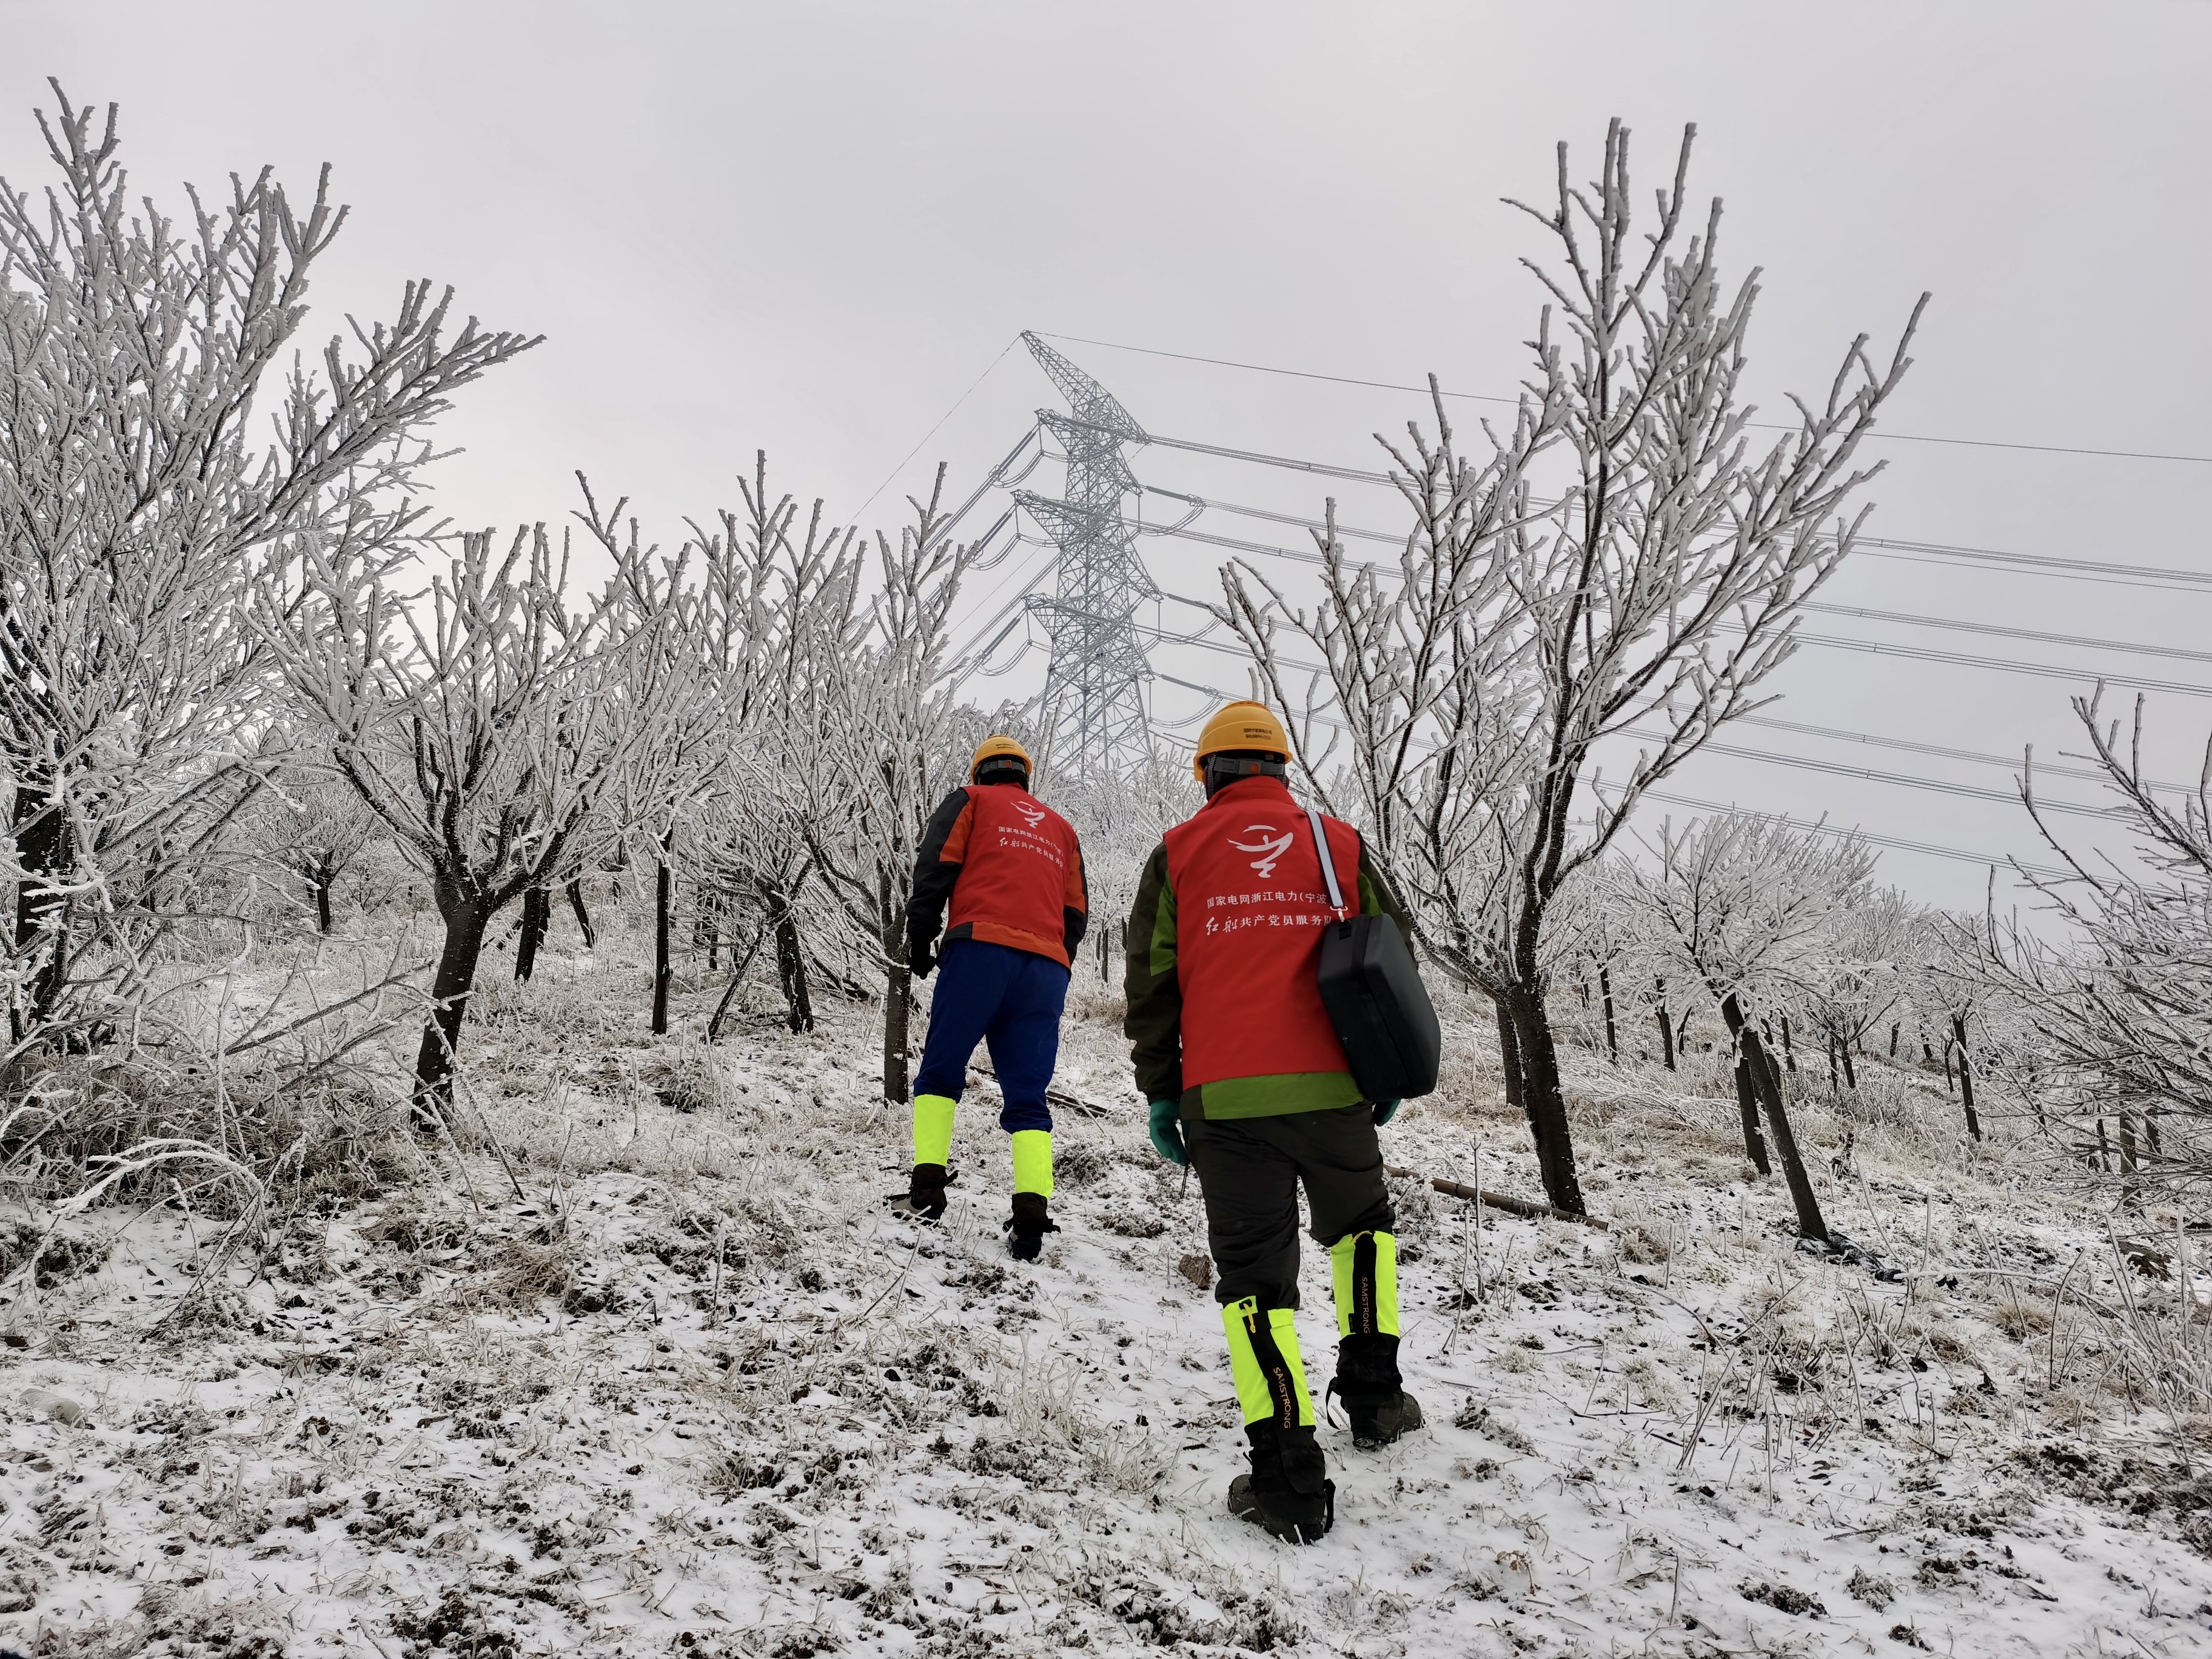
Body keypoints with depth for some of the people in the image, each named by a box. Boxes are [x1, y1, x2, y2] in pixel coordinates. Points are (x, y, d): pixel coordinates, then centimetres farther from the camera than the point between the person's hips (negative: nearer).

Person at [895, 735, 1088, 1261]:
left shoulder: (970, 801, 17)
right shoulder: (1061, 828, 30)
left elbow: (935, 869, 4)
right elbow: (1076, 910, 24)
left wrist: (919, 941, 8)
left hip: (981, 949, -3)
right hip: (1046, 967, 4)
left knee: (940, 1072, 8)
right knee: (1028, 1096, 2)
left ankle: (928, 1184, -5)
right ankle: (1032, 1212, -13)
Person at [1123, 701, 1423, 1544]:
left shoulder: (1179, 852, 8)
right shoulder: (1340, 844, 11)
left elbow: (1152, 983, 6)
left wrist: (1160, 1095, 13)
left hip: (1225, 1098, -1)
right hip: (1333, 1089, 2)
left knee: (1254, 1273, 4)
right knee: (1361, 1225, 27)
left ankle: (1289, 1477, -1)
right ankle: (1372, 1392, 27)